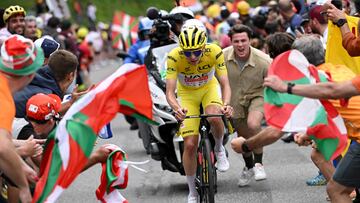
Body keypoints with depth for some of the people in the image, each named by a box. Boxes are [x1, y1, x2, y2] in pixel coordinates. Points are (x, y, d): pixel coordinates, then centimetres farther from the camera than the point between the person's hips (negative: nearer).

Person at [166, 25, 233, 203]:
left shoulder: (214, 52, -31)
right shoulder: (174, 57, -32)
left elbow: (225, 84, -30)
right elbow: (170, 92, -33)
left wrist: (226, 104, -50)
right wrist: (176, 108, -54)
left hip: (209, 87, 0)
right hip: (187, 93, 0)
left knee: (214, 118, -34)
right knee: (190, 145, -6)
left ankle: (219, 149, -1)